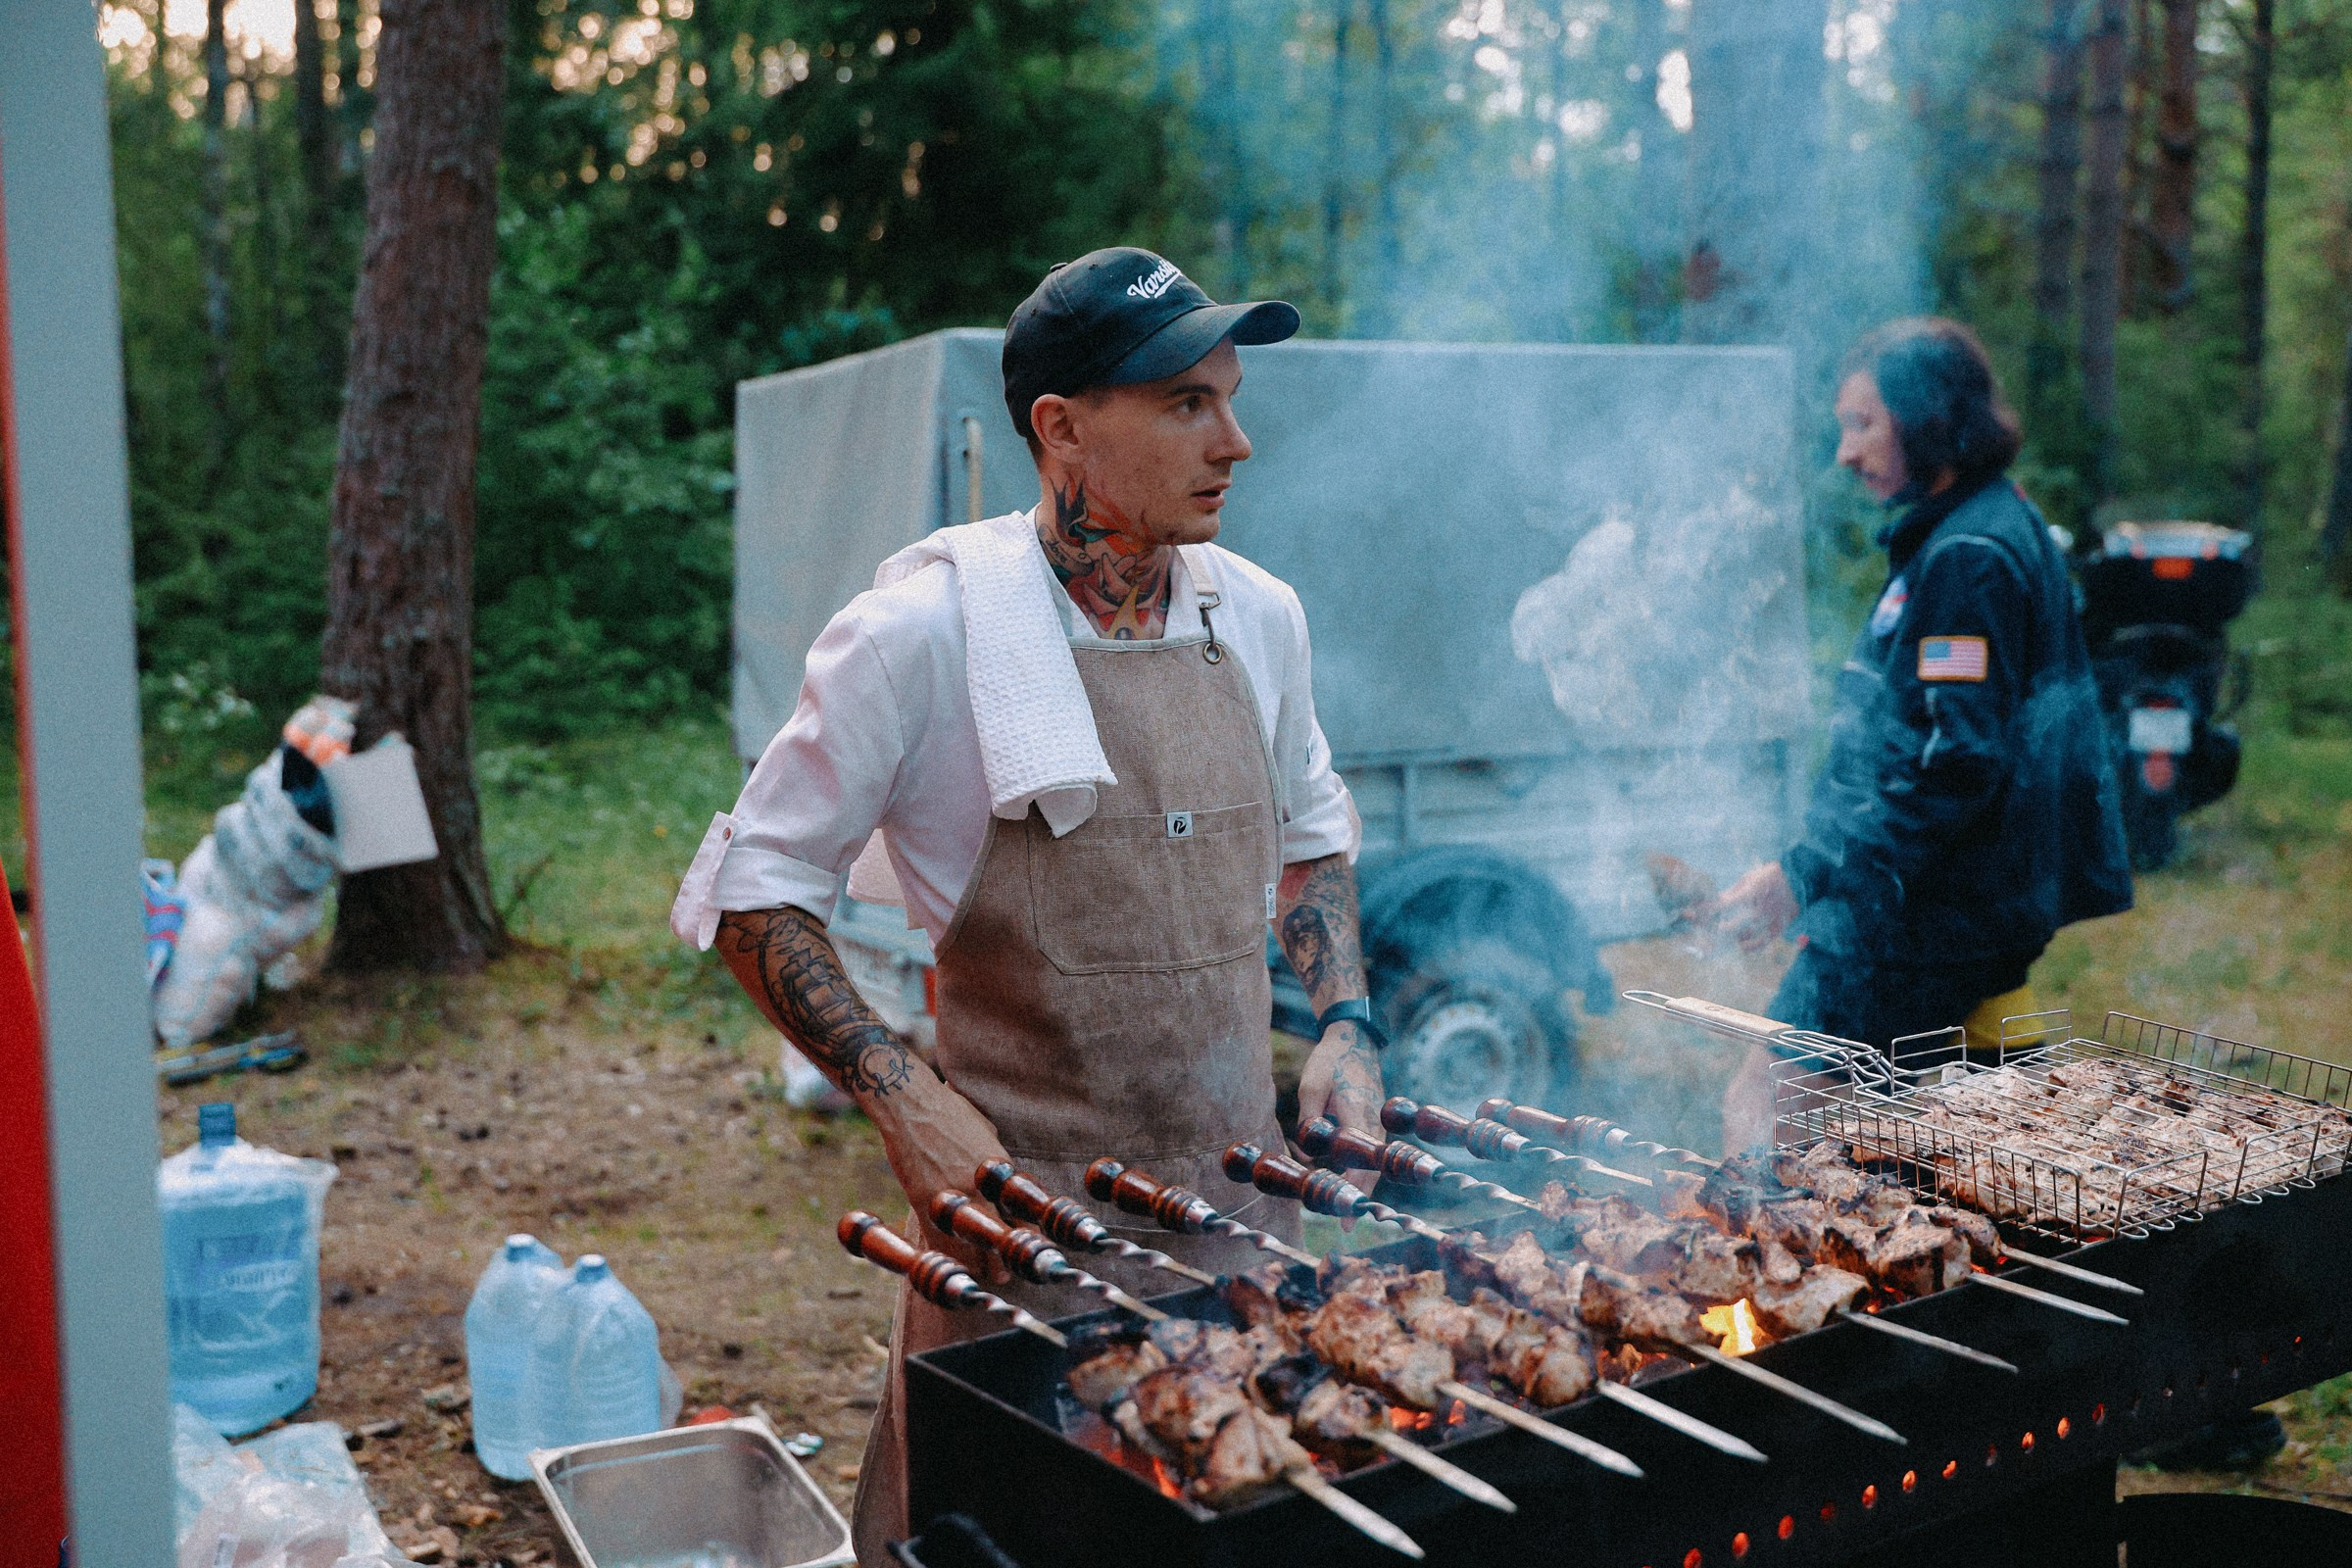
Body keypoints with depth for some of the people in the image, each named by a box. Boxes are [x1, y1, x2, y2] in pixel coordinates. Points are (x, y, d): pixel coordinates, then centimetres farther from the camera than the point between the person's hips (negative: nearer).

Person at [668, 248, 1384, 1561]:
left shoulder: (1258, 617, 4)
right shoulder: (925, 633, -14)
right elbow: (753, 888, -8)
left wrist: (1345, 1025, 6)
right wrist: (902, 1098, -17)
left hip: (1243, 1201, 5)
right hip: (1028, 1211, -5)